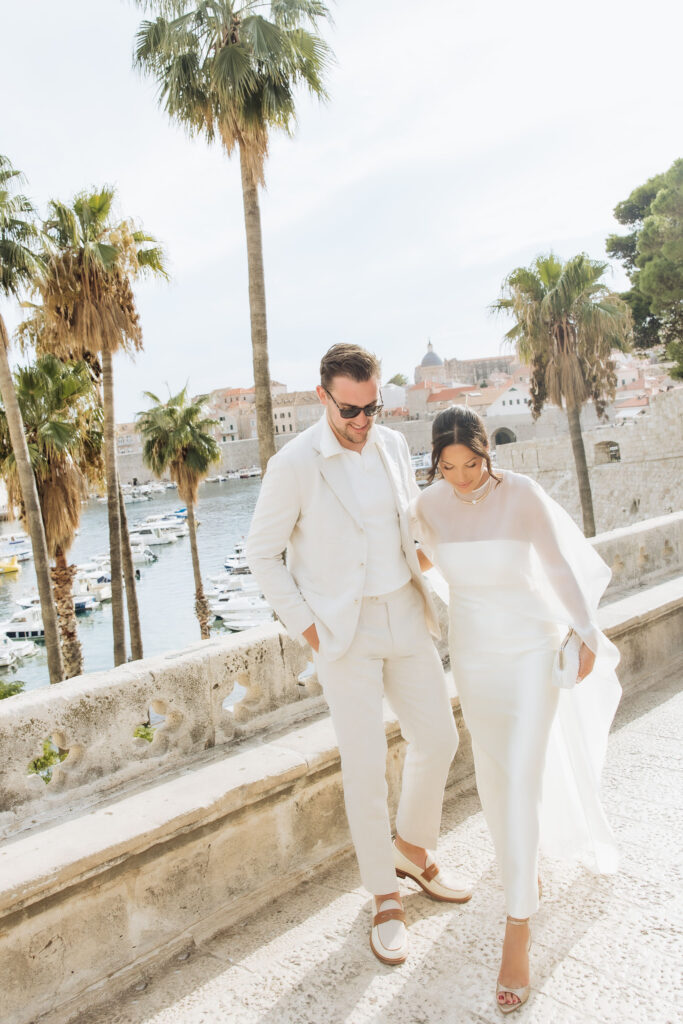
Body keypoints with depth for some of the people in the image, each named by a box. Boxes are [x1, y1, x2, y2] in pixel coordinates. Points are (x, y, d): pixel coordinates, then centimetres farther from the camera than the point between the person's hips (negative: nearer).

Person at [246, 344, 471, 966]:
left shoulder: (394, 445, 3)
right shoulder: (295, 464, -14)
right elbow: (262, 552, -6)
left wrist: (425, 591, 9)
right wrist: (305, 626, -9)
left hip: (406, 617, 6)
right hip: (345, 630, -5)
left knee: (438, 738, 12)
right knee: (365, 764, 0)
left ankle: (413, 848, 39)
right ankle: (385, 895, 23)